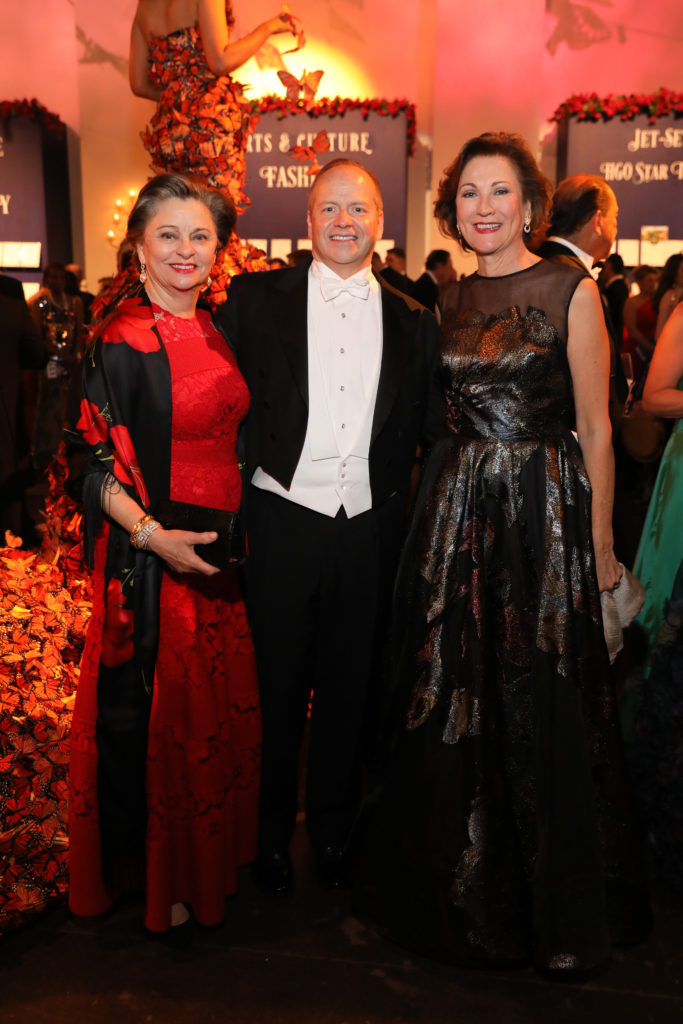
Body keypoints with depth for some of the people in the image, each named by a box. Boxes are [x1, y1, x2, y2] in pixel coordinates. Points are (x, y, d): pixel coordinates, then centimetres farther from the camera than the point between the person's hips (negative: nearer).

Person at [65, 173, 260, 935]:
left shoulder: (214, 330, 10)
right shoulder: (120, 342, -11)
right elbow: (89, 459, -14)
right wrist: (151, 533, -24)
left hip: (218, 547, 7)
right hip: (149, 553, -7)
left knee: (218, 703, 15)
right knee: (152, 710, 5)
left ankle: (213, 852, 37)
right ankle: (152, 873, 27)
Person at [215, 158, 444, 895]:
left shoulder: (411, 319, 8)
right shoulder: (255, 299, 2)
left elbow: (431, 424, 8)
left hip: (369, 531, 2)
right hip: (282, 522, -2)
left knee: (350, 684, 15)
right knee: (276, 682, 10)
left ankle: (332, 826, 36)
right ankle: (269, 830, 31)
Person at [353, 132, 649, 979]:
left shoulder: (571, 292, -3)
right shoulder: (449, 300, 11)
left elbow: (594, 427, -3)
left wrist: (601, 547, -4)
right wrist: (444, 509, 9)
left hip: (543, 512, -4)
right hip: (456, 511, 5)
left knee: (542, 711, 4)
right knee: (451, 708, 10)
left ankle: (561, 910, 28)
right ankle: (464, 890, 33)